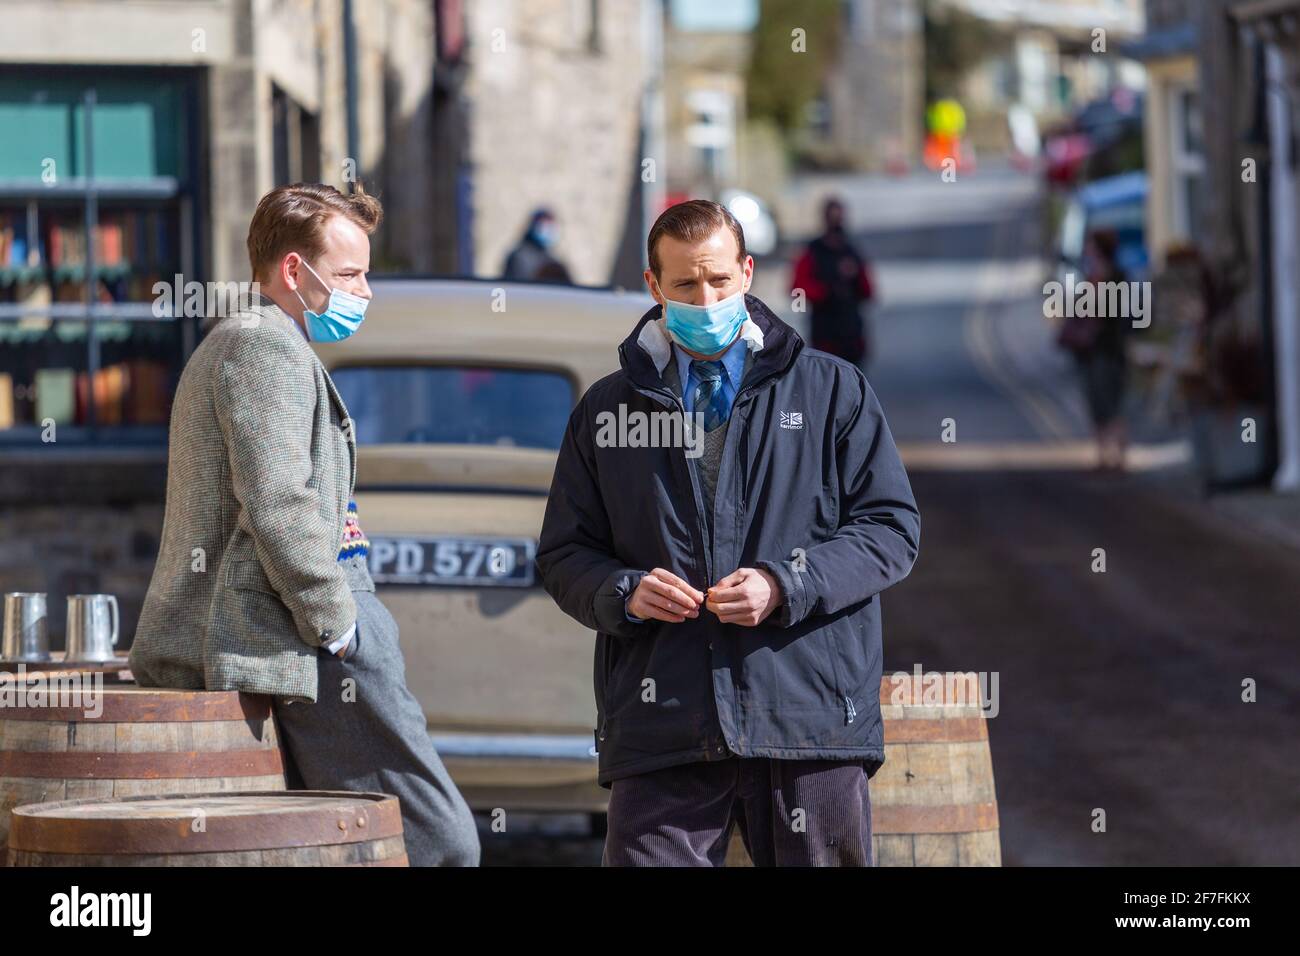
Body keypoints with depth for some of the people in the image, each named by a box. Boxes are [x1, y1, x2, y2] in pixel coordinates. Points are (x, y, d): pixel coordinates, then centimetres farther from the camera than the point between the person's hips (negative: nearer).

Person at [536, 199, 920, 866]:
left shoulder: (830, 390, 10)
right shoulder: (608, 409, 16)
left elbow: (892, 528, 5)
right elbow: (563, 554, 17)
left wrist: (785, 585, -10)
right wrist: (624, 593, -5)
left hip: (809, 719, -1)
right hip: (659, 729, 1)